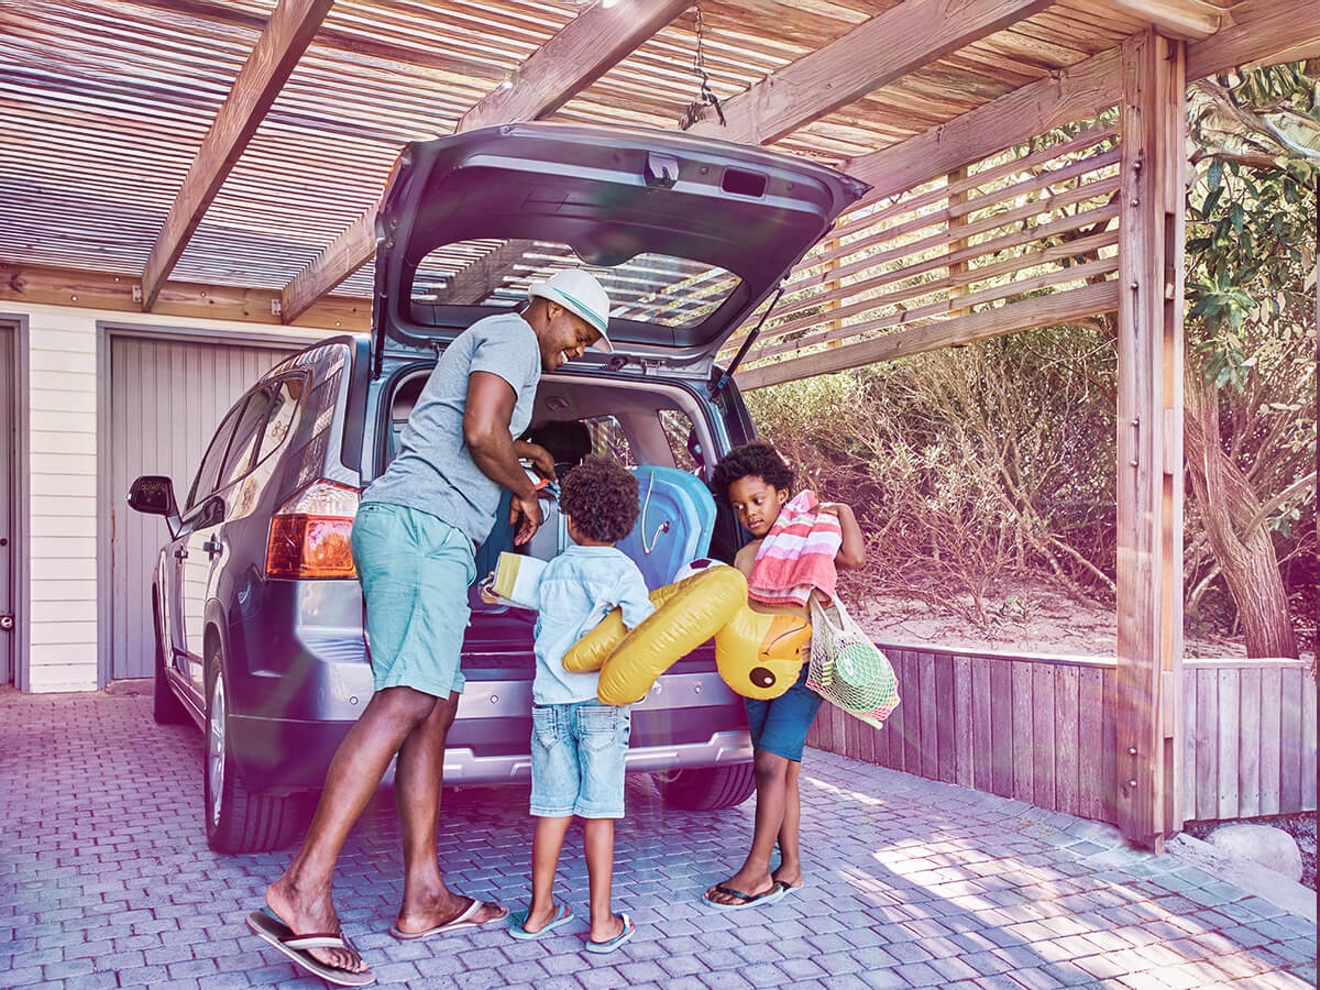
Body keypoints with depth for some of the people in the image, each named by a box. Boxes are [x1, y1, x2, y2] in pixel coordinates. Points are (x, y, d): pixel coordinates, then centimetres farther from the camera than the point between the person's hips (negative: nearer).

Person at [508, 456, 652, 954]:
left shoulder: (552, 570, 7)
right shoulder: (622, 571, -5)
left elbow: (545, 628, 12)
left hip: (550, 702, 3)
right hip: (601, 705, -3)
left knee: (553, 808, 11)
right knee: (598, 810, 3)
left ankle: (539, 911, 20)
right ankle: (601, 923, 10)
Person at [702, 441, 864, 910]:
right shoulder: (745, 557, 12)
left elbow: (854, 556, -19)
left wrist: (842, 510, -9)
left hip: (802, 667, -6)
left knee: (771, 763, -12)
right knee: (781, 770, 9)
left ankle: (756, 872, -7)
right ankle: (789, 866, 18)